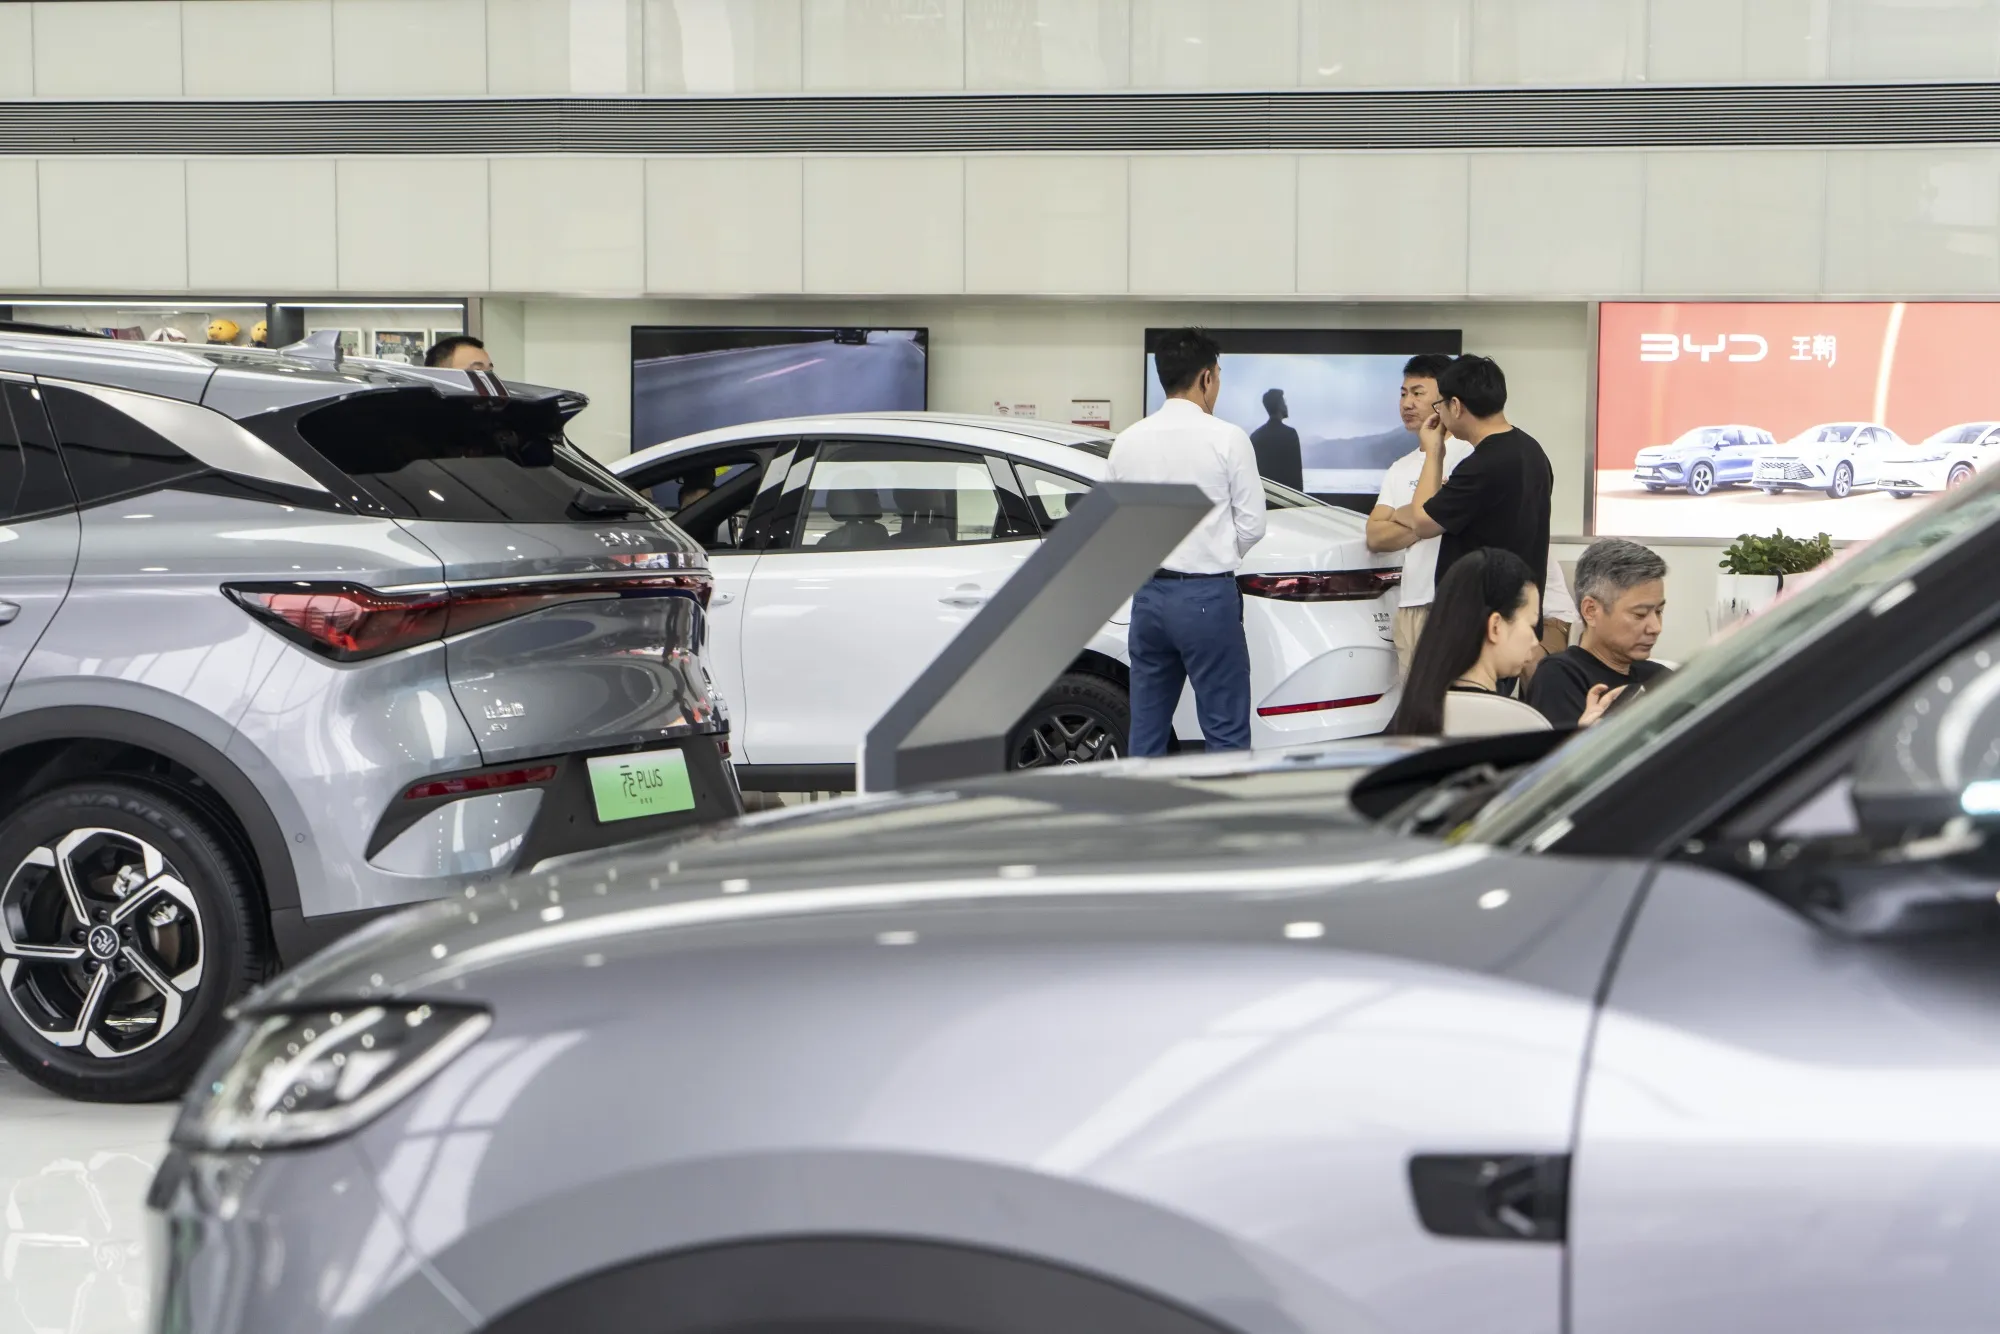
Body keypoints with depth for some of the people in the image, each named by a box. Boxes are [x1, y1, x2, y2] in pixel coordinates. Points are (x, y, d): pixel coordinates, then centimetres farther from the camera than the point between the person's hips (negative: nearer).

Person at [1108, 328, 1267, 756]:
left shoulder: (1128, 441, 5)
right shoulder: (1227, 439, -8)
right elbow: (1251, 525, -5)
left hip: (1148, 595, 5)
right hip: (1208, 596, -5)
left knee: (1146, 736, 9)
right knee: (1226, 736, -1)